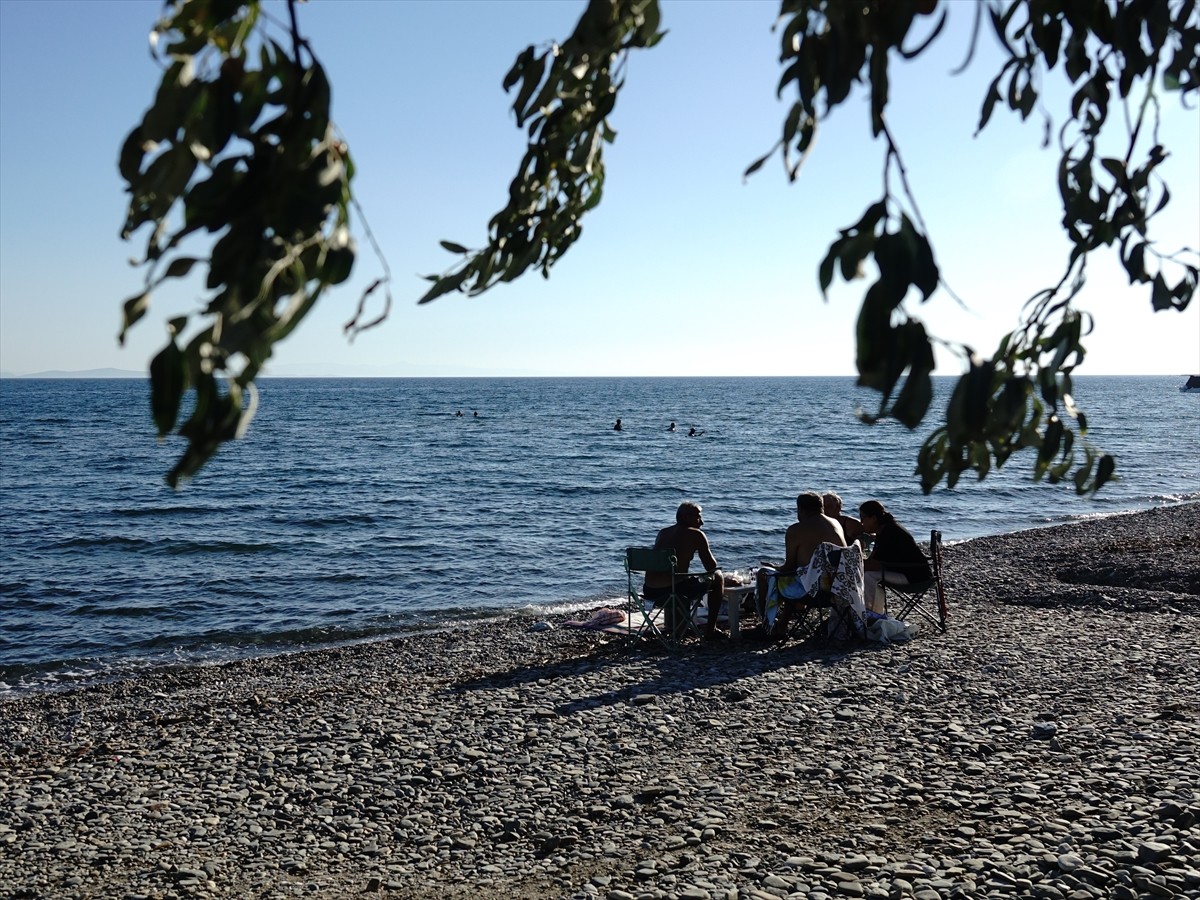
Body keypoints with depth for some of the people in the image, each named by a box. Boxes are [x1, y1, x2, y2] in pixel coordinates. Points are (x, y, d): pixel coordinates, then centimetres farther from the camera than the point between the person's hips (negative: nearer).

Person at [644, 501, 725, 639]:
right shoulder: (696, 535, 0)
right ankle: (710, 629, 20)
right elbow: (711, 567, 4)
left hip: (649, 591, 6)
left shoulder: (663, 533, 18)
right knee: (718, 577, 16)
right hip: (674, 589, -6)